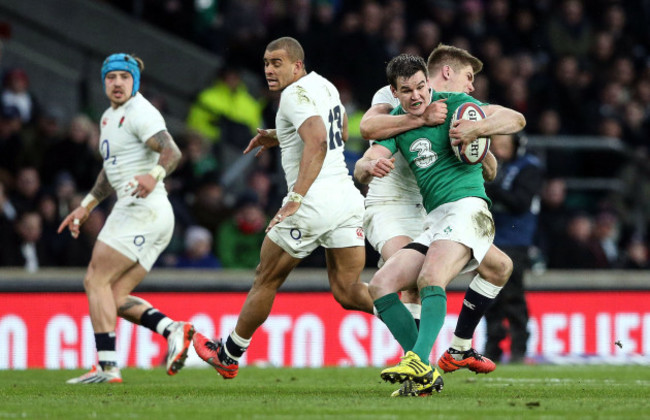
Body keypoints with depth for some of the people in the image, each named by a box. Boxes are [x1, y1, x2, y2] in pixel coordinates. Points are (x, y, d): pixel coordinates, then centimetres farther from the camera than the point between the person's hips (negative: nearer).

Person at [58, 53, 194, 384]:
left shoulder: (140, 114, -10)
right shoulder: (109, 117, 20)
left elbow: (172, 152, -25)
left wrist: (154, 174, -43)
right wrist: (86, 206, 32)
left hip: (142, 209, -10)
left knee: (96, 281, -10)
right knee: (115, 298, 6)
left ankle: (107, 366, -16)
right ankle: (173, 330, -4)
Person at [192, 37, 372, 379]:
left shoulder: (296, 94, -10)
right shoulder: (325, 86, 17)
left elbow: (317, 141, -26)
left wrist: (296, 198, -32)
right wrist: (281, 136, 35)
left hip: (313, 203, -8)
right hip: (348, 195, 8)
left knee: (266, 280, 9)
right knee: (348, 292, 3)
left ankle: (228, 354, 23)